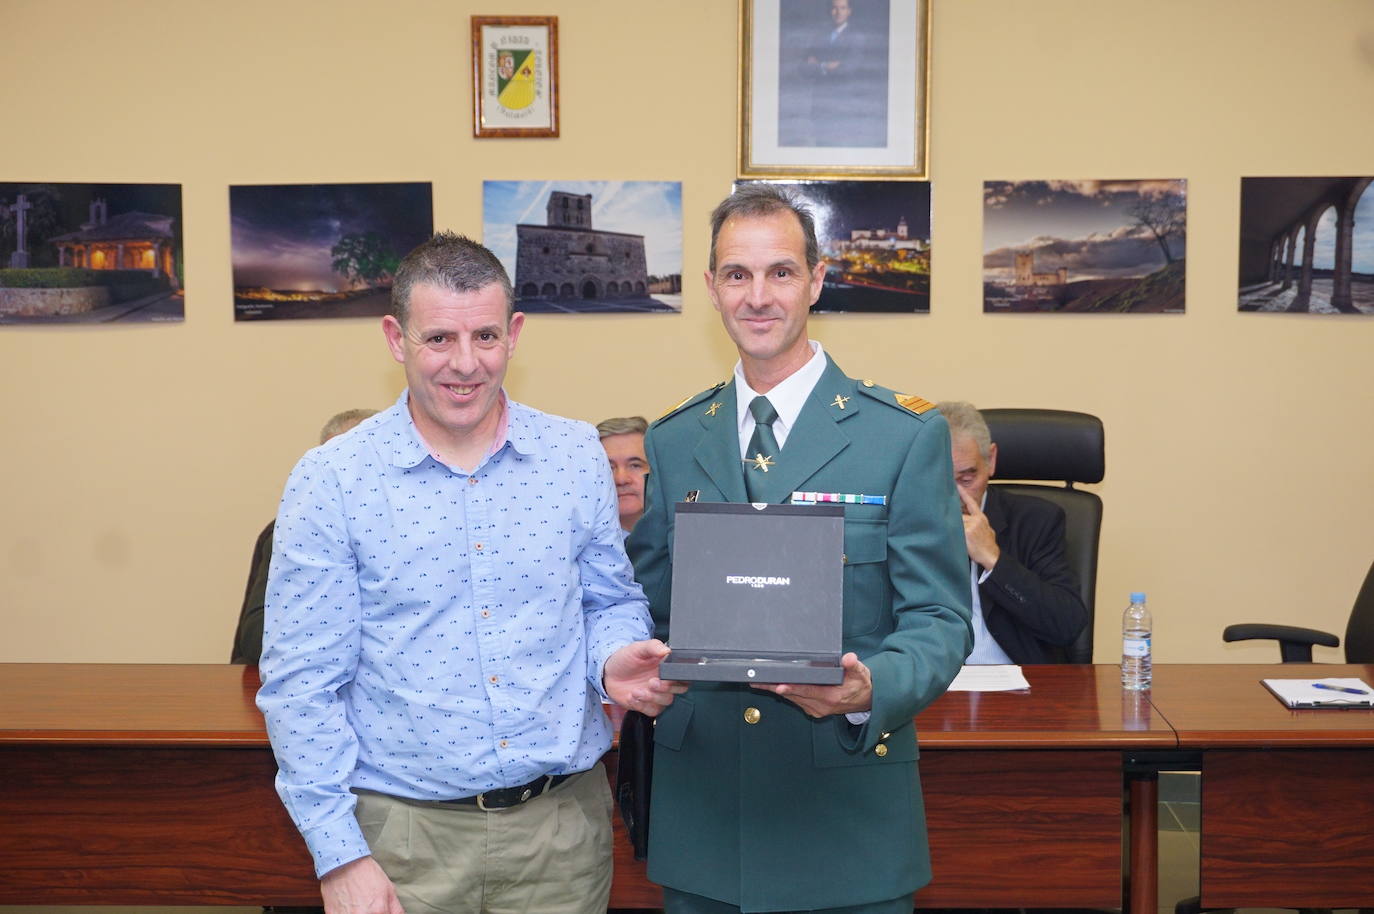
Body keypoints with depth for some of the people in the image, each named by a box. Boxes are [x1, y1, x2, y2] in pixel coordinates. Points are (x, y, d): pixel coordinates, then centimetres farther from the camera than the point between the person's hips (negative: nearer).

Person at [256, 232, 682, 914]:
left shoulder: (577, 455, 0)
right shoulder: (330, 481, -7)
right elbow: (301, 684, -7)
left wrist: (614, 660, -11)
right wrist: (339, 856, -11)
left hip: (563, 820, 2)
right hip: (404, 833, -2)